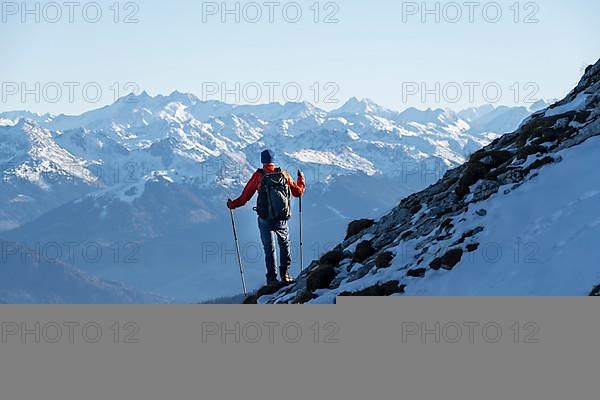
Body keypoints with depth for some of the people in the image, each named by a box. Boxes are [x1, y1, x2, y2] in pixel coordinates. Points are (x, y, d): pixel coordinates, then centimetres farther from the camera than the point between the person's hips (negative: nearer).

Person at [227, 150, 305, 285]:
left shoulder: (258, 176, -6)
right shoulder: (283, 174, 0)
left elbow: (245, 197, -3)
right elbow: (298, 192, 10)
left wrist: (232, 204, 14)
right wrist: (301, 180, 29)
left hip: (265, 220, -1)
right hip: (282, 219, 1)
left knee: (269, 248, 10)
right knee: (284, 244, 22)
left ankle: (272, 278, 6)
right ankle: (285, 273, 15)